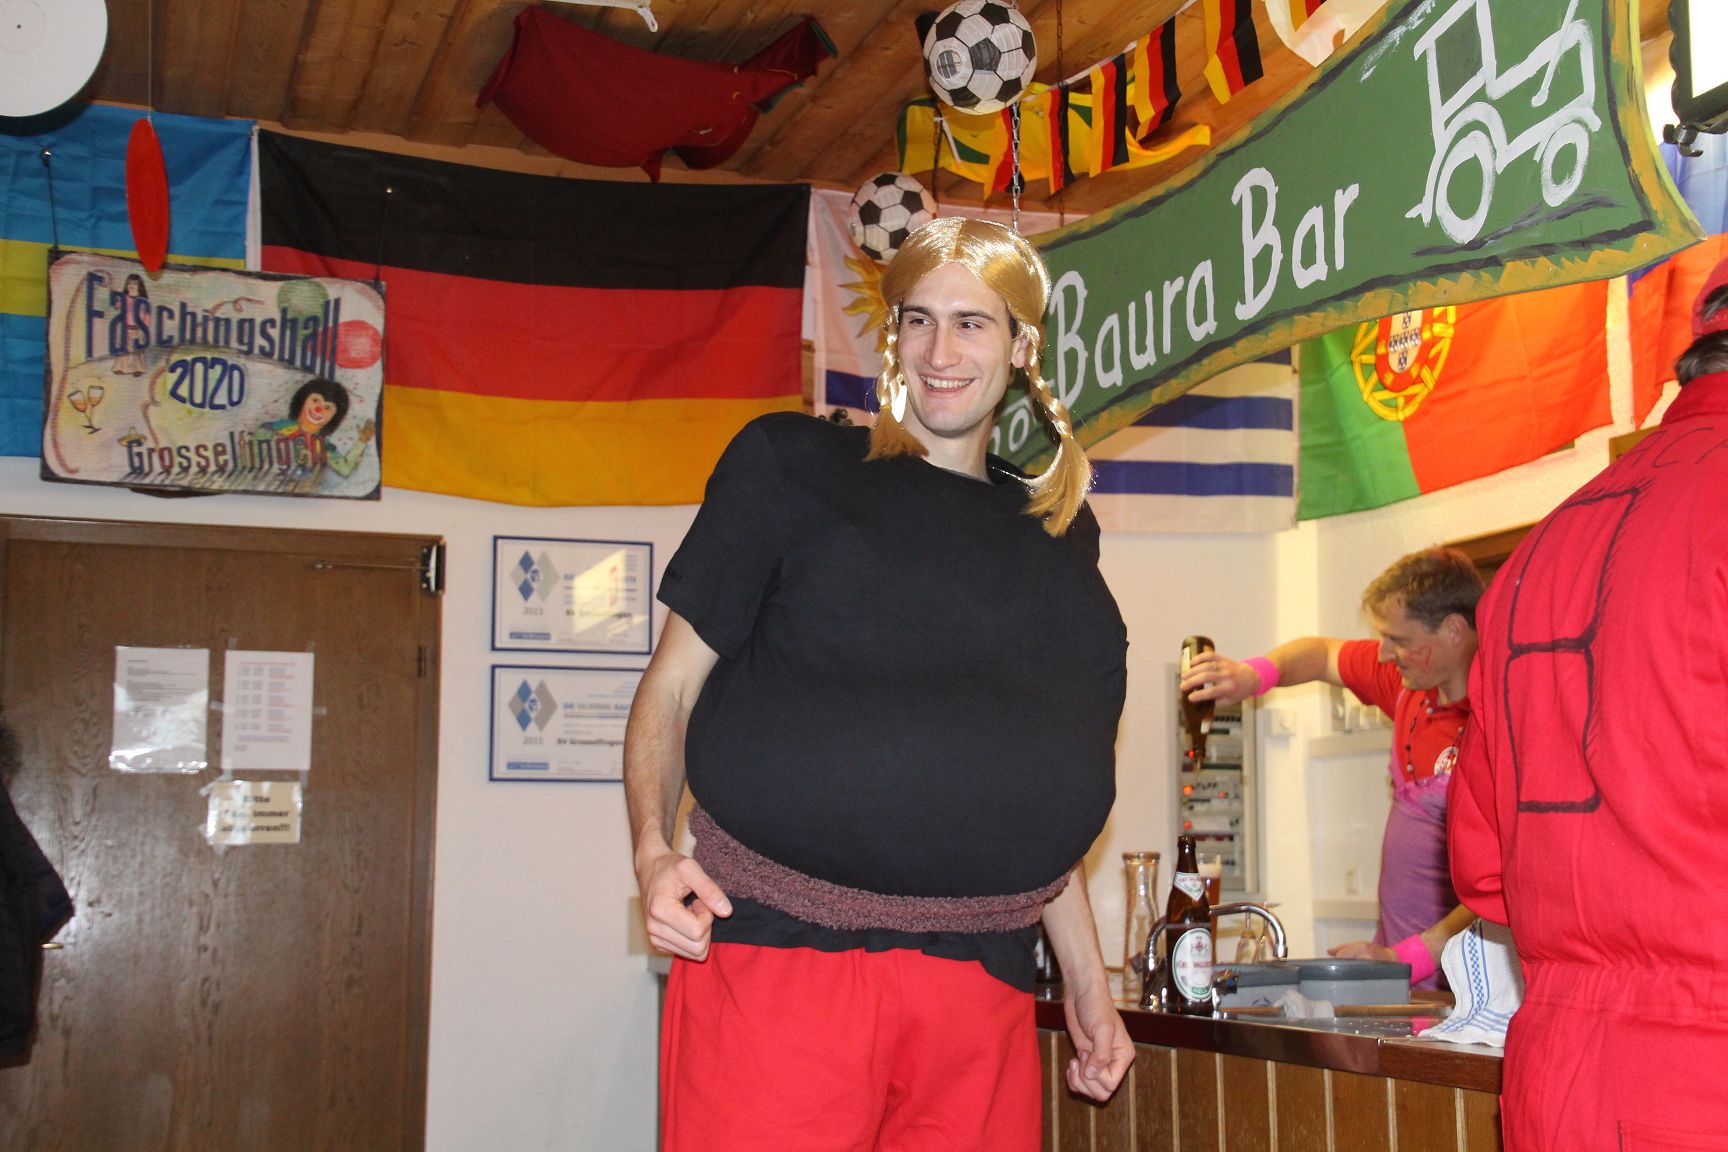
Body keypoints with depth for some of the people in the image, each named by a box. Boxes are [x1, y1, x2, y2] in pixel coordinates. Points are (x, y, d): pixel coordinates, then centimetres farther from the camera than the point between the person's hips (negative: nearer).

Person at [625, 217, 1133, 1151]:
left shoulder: (1057, 536, 17)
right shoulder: (789, 465, 4)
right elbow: (674, 684, 4)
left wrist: (1087, 985, 21)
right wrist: (653, 852, -13)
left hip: (980, 995, 4)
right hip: (776, 953, -4)